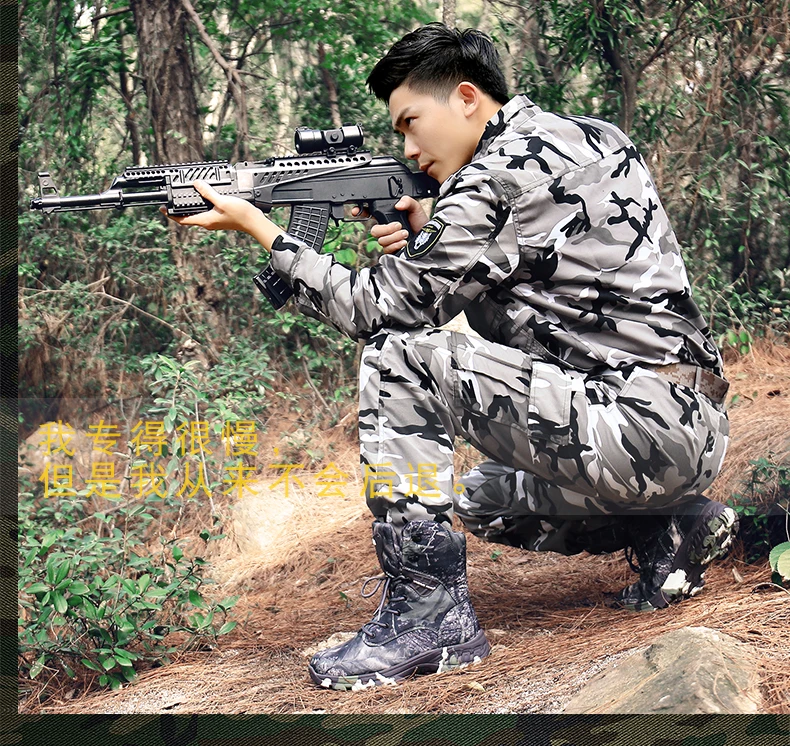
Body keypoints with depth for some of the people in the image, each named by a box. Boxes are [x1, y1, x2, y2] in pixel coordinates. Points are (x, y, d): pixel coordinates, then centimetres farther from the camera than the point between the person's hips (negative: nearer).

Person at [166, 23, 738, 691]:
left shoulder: (502, 172, -12)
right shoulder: (592, 138, 16)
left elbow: (381, 309, -9)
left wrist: (258, 228, -1)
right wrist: (429, 237, 10)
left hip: (648, 428, -10)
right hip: (693, 433, 10)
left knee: (399, 356, -12)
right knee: (477, 499, 30)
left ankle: (426, 612, -9)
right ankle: (673, 529, 14)